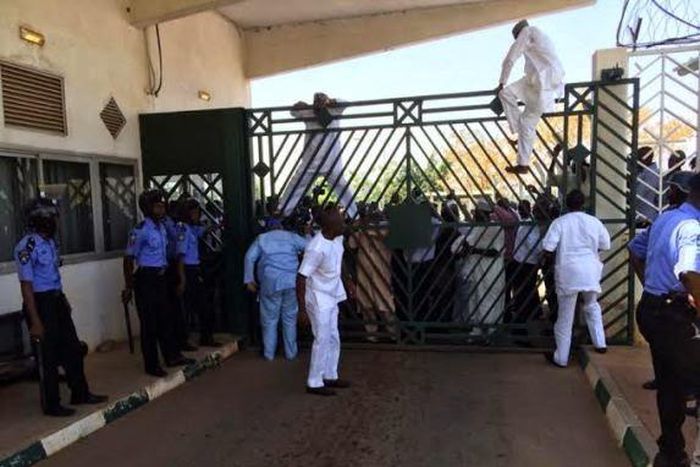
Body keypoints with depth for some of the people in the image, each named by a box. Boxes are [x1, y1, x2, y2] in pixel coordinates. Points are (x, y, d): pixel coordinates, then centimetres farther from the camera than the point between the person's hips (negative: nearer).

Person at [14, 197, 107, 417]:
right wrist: (35, 321, -20)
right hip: (40, 303, -8)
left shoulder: (49, 241, 7)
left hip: (57, 301, 8)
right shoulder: (26, 247, -18)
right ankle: (51, 405, 21)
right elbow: (26, 286, -19)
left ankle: (80, 393, 30)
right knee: (47, 357, 5)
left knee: (72, 349, 16)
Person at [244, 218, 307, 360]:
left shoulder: (261, 238, 13)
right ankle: (291, 353, 18)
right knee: (290, 318, 11)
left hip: (270, 282, -1)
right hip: (291, 282, 1)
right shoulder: (292, 236, 13)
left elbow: (249, 257, 2)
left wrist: (249, 280, 4)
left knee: (269, 319, 10)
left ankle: (269, 353, 15)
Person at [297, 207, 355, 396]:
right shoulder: (317, 248, -31)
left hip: (331, 297, 8)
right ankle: (314, 383, 13)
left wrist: (346, 281, 17)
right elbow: (301, 278, -27)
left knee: (333, 339, 16)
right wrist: (302, 308, -24)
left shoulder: (338, 238, -5)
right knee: (323, 340, -1)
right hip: (319, 299, -8)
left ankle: (330, 376, 31)